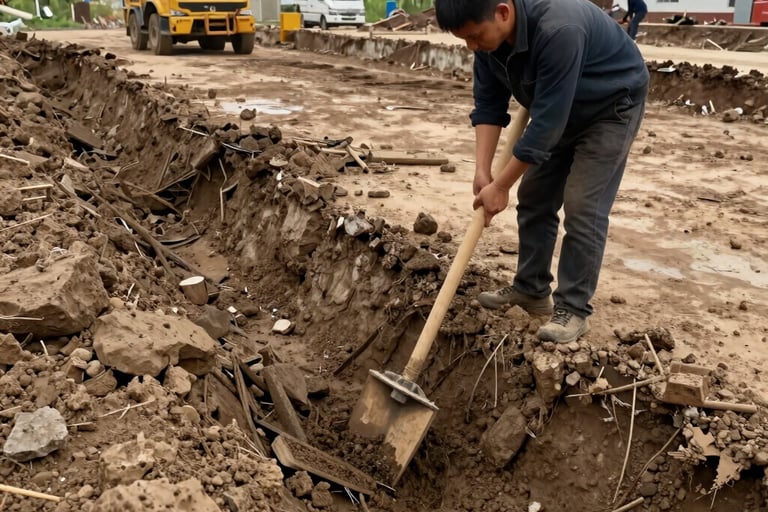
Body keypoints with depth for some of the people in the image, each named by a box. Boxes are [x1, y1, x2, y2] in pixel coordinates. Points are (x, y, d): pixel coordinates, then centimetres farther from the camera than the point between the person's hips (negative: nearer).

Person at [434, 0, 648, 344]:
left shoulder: (558, 30, -40)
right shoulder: (488, 35, -16)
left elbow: (546, 121, -37)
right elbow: (488, 105, -10)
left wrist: (501, 186, -30)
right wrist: (482, 171, -20)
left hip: (612, 107, -7)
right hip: (559, 110, 8)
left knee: (583, 208, -13)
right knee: (534, 198, 7)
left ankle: (573, 309, -3)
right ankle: (531, 289, 20)